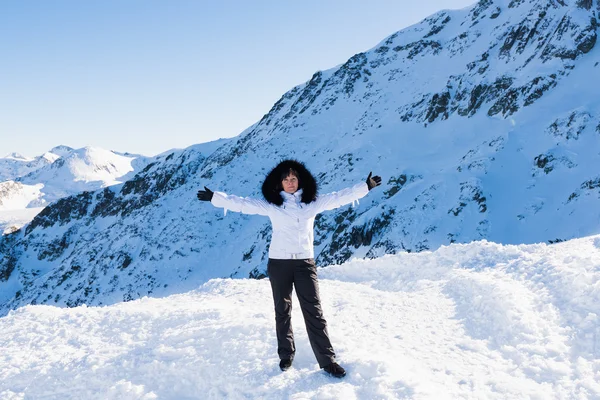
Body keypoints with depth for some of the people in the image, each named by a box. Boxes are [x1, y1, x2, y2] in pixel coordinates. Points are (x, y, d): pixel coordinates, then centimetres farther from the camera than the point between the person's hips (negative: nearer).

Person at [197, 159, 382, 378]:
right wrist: (214, 197, -3)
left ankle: (327, 360, 3)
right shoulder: (271, 205, 0)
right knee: (282, 312, 12)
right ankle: (286, 354, 28)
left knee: (314, 312, -2)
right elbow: (242, 203, 0)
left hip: (305, 263, 0)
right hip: (279, 263, 0)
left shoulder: (313, 203, 3)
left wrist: (365, 186, 3)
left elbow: (339, 197, 5)